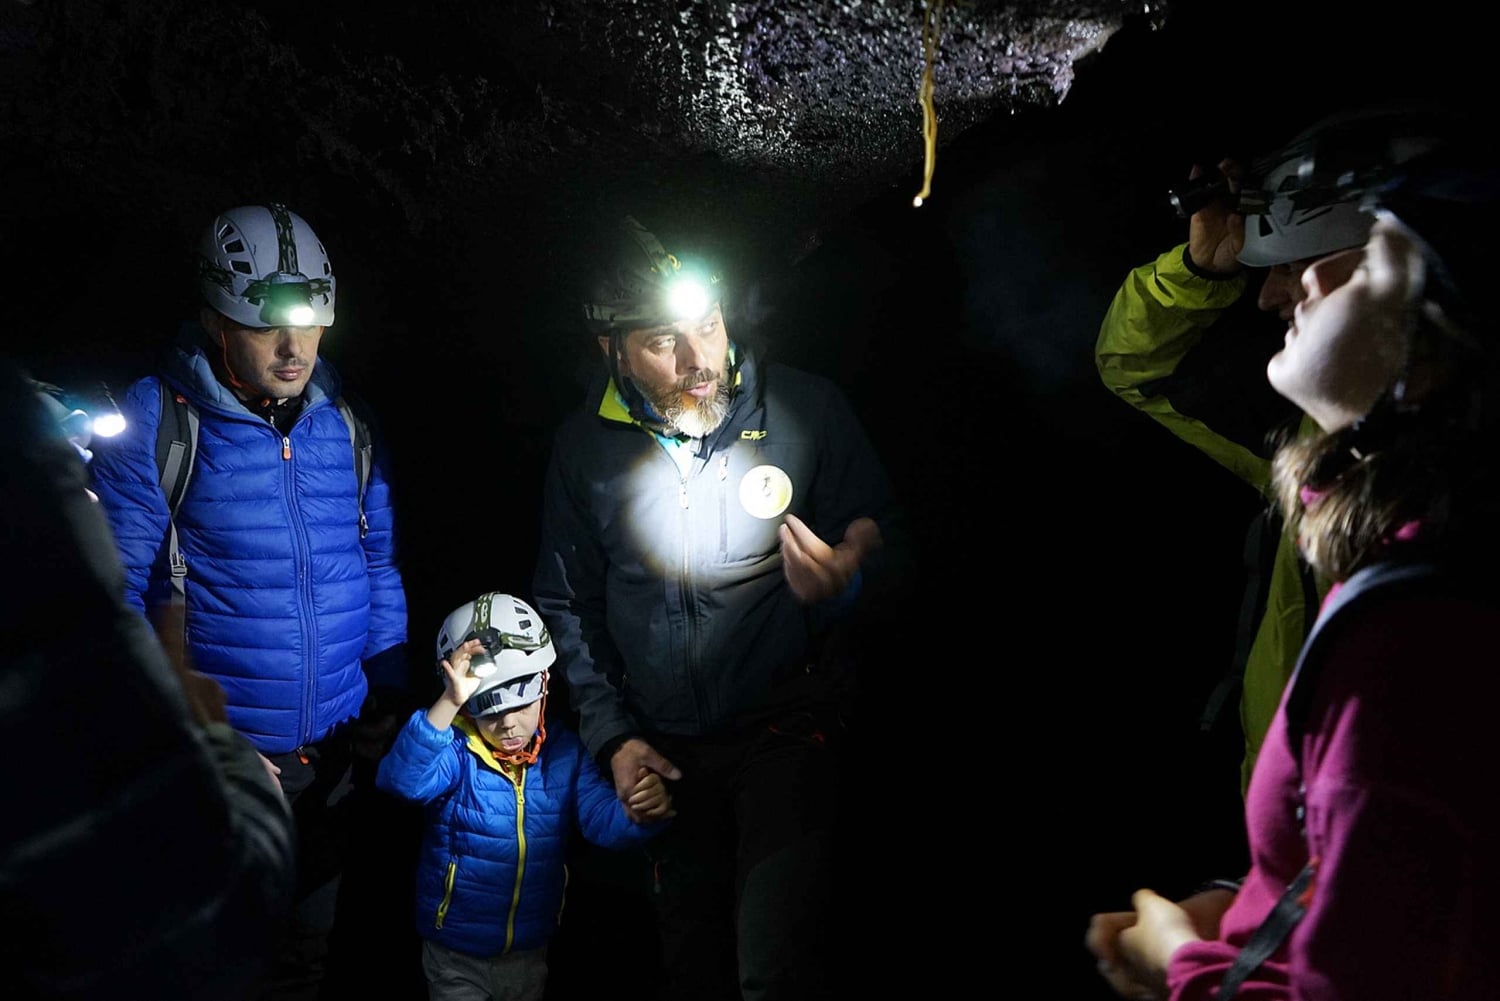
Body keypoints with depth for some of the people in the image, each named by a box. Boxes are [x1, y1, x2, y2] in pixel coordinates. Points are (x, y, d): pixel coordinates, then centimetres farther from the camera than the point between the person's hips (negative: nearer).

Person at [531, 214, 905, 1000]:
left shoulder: (808, 410, -14)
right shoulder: (583, 447, -3)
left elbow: (887, 548, -7)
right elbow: (567, 605, 8)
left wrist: (847, 584, -29)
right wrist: (610, 734, 2)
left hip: (784, 729, -3)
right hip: (662, 752, 4)